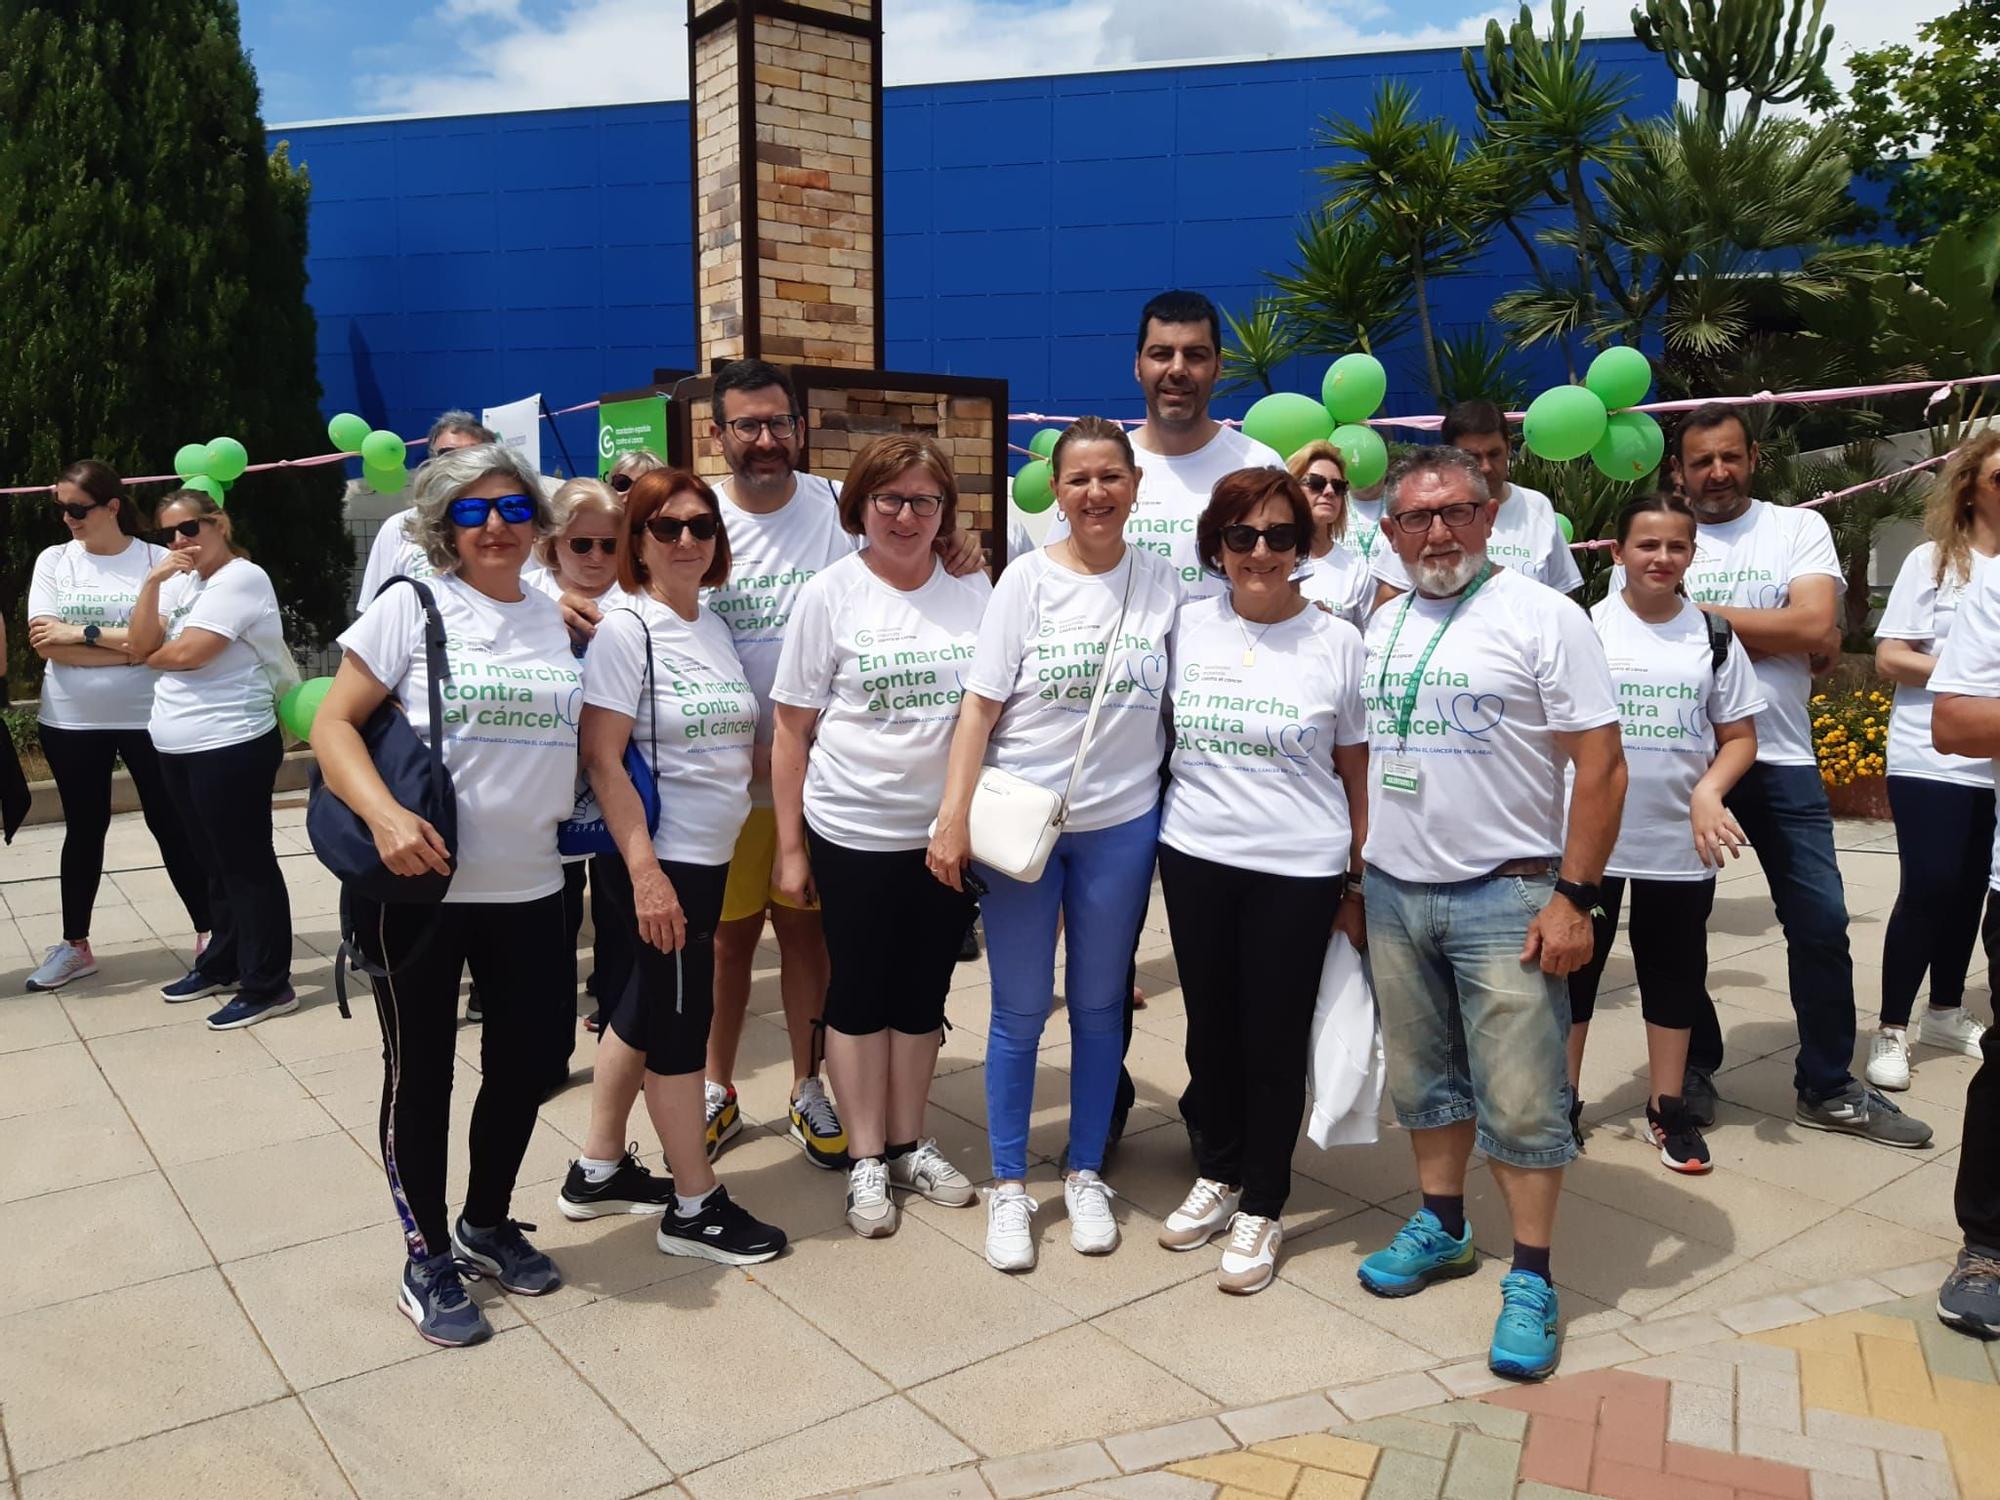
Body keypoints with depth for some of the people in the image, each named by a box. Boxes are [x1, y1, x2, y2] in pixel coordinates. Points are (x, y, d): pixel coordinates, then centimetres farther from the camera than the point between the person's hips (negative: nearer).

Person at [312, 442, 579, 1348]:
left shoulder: (563, 620, 6)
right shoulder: (412, 606, -6)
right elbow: (333, 723, -9)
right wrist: (384, 815, -23)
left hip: (530, 889, 4)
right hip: (419, 887, -4)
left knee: (525, 1064, 14)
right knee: (420, 1071, 10)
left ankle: (487, 1226, 37)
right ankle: (426, 1258, 28)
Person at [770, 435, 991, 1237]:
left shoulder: (974, 591, 3)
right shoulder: (829, 596, -6)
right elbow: (792, 729, -3)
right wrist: (790, 845, -4)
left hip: (950, 831, 3)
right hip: (854, 834, -3)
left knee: (923, 991, 14)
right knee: (860, 993, 9)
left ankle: (908, 1143, 30)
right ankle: (866, 1158, 23)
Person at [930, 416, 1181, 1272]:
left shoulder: (1163, 581, 2)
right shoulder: (1028, 579, -4)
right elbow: (980, 703, -7)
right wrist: (953, 818, -12)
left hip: (1121, 824, 2)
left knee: (1100, 1004, 12)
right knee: (1020, 1009, 6)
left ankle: (1086, 1174, 29)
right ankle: (1008, 1186, 21)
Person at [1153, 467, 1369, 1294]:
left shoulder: (1337, 642, -5)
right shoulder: (1186, 628, 2)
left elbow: (1358, 777, 0)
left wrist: (1359, 888, 0)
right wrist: (1150, 829, 7)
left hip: (1297, 873, -3)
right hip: (1195, 860, 3)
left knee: (1274, 1040, 6)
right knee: (1211, 1028, 14)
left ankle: (1262, 1209, 25)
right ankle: (1219, 1176, 36)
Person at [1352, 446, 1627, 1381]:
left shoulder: (1543, 617, -8)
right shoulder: (1382, 626, 10)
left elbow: (1601, 766, -11)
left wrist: (1574, 898, -15)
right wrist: (1354, 868, 12)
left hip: (1505, 896, -5)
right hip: (1393, 891, 6)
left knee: (1520, 1100, 0)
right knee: (1423, 1078, 17)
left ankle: (1531, 1281, 14)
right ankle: (1441, 1226, 34)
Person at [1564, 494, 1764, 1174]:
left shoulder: (1713, 636, 3)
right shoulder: (1584, 628, -3)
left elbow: (1739, 736, 6)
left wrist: (1709, 791, -13)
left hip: (1681, 842, 2)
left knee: (1674, 971, 12)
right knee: (1575, 965, 8)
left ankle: (1667, 1106, 27)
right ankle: (1563, 1100, 23)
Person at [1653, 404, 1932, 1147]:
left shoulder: (1798, 528, 4)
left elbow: (1818, 629, -10)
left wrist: (1700, 614, -9)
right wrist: (1759, 630, -11)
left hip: (1779, 757, 1)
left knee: (1820, 920, 3)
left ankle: (1827, 1087, 19)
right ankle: (1693, 1068, 26)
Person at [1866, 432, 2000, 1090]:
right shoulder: (1934, 560, -3)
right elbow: (1889, 658, -6)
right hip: (1932, 760, -4)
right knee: (1928, 889, -4)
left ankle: (1946, 1012, 28)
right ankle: (1891, 1030, 6)